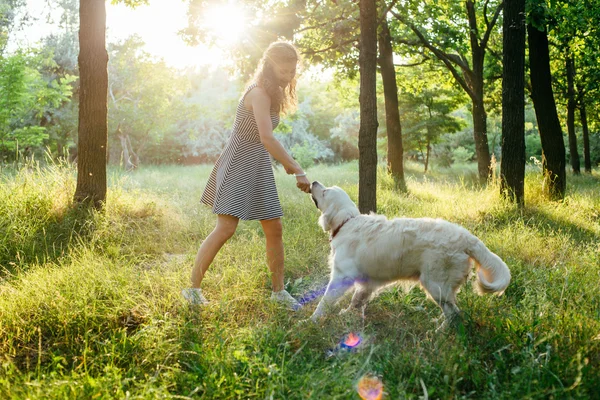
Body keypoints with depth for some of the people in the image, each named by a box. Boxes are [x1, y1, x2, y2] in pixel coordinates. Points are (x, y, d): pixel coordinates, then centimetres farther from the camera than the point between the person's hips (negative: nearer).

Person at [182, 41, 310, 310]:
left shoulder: (272, 93, 11)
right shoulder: (259, 93, -19)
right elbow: (267, 139, -30)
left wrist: (285, 162, 13)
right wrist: (297, 171, -30)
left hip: (258, 167, 9)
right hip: (238, 165, -9)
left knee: (275, 229, 7)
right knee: (225, 229, -13)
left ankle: (278, 291, 17)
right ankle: (193, 288, -1)